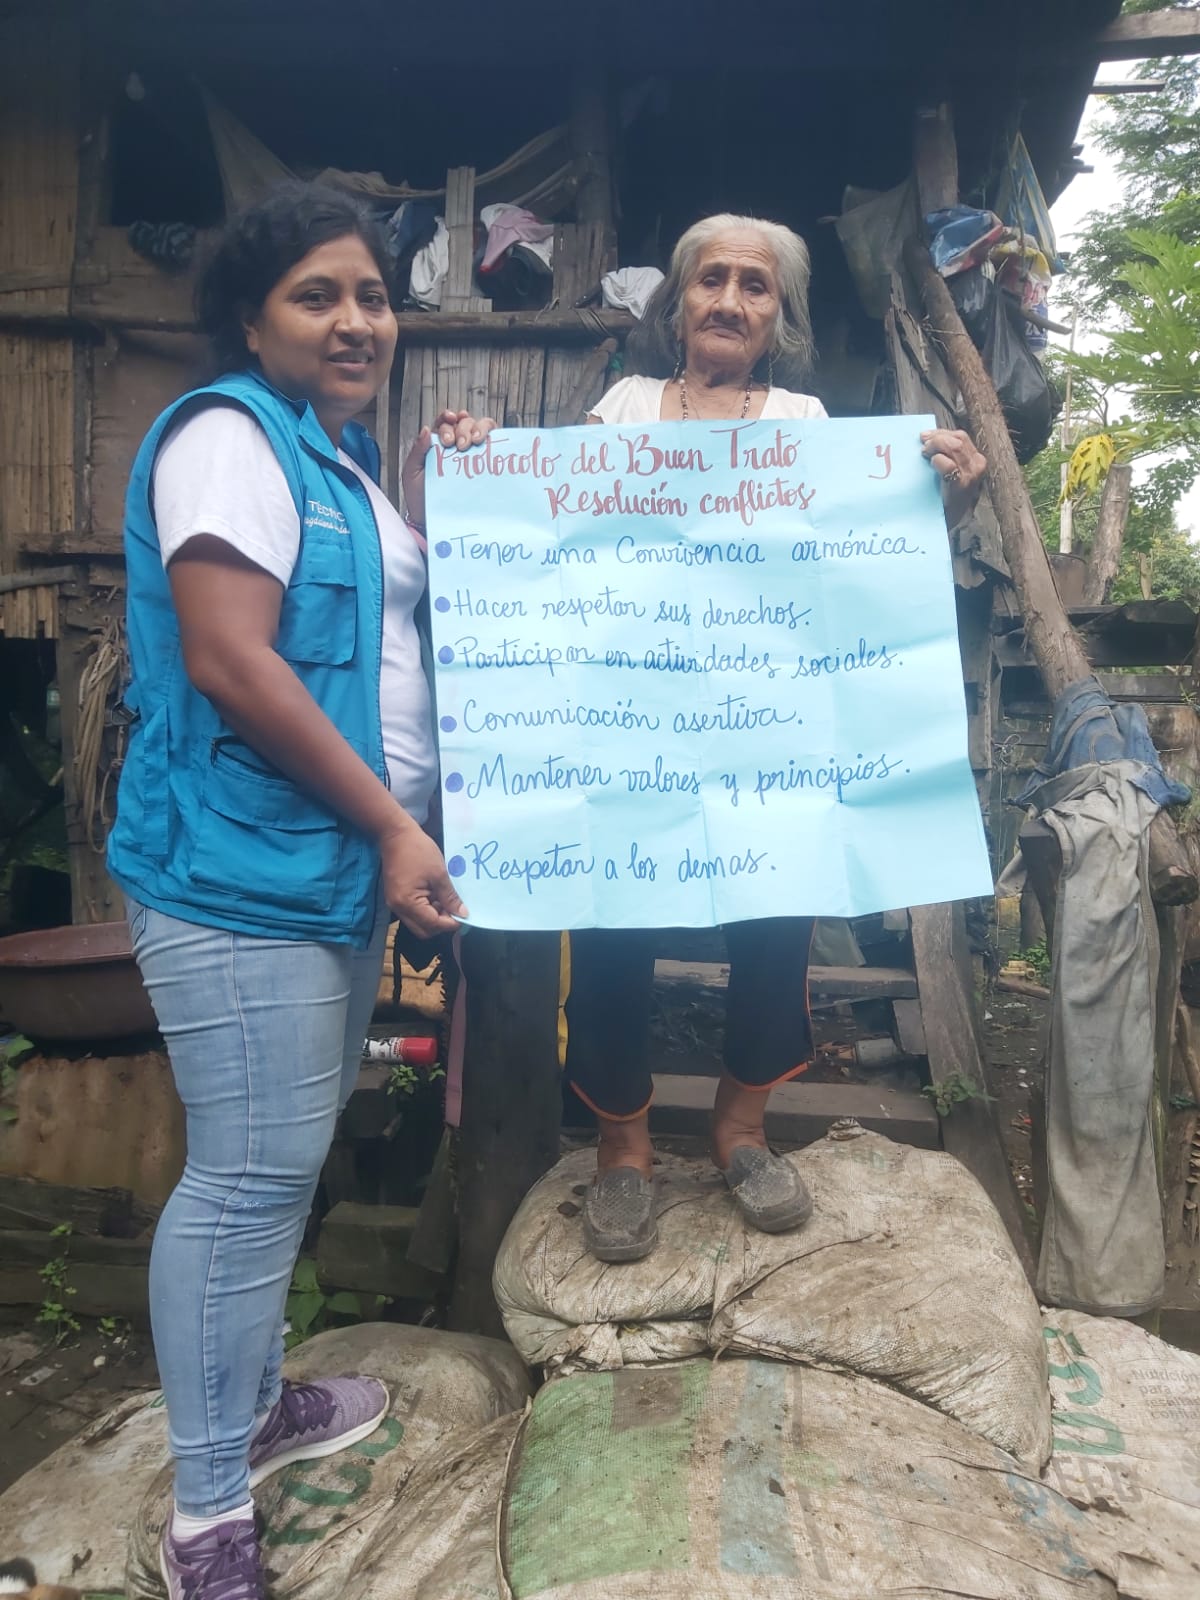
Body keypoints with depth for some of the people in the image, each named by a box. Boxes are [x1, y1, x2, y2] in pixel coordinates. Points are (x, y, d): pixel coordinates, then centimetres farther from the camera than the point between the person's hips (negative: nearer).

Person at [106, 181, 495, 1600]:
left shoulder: (340, 456, 19)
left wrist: (431, 488, 15)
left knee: (287, 1157, 18)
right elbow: (230, 660, -21)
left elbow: (389, 615, 25)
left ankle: (253, 1403, 36)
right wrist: (394, 825, -18)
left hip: (330, 861, 10)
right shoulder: (229, 435, -10)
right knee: (251, 1175, -5)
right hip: (244, 866, -10)